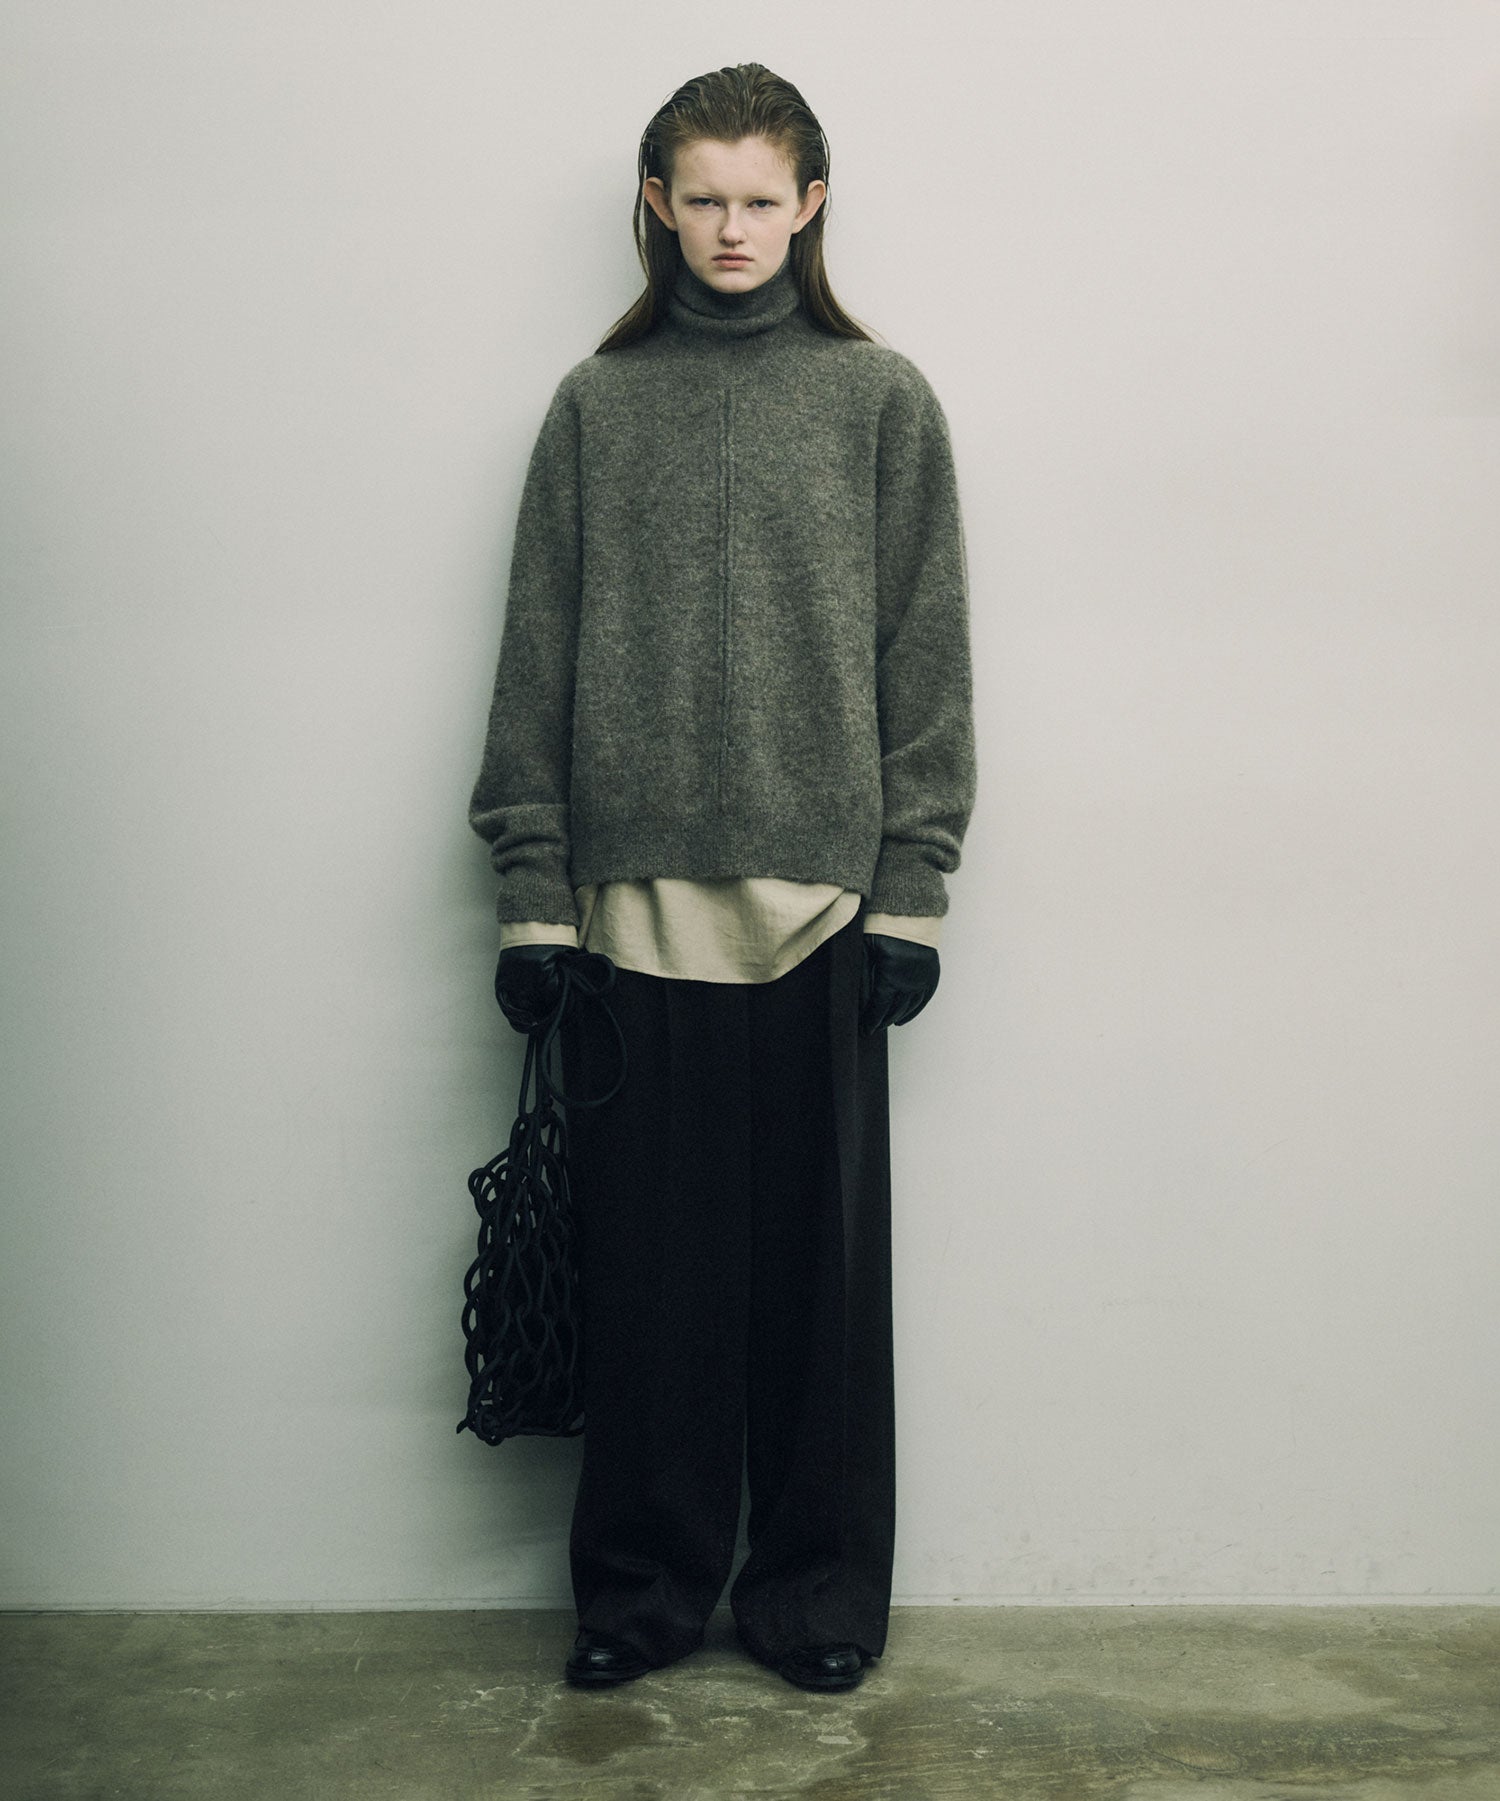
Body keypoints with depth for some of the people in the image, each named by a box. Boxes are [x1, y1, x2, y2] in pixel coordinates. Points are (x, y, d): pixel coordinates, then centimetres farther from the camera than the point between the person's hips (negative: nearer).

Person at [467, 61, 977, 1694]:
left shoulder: (879, 399, 6)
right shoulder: (594, 405, 9)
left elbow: (924, 659, 4)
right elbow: (537, 660, 6)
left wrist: (912, 889, -3)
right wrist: (532, 895, 0)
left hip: (822, 895, 0)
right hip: (634, 901, 1)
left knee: (820, 1259, 6)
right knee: (644, 1259, 6)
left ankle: (818, 1588, 22)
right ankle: (642, 1585, 22)